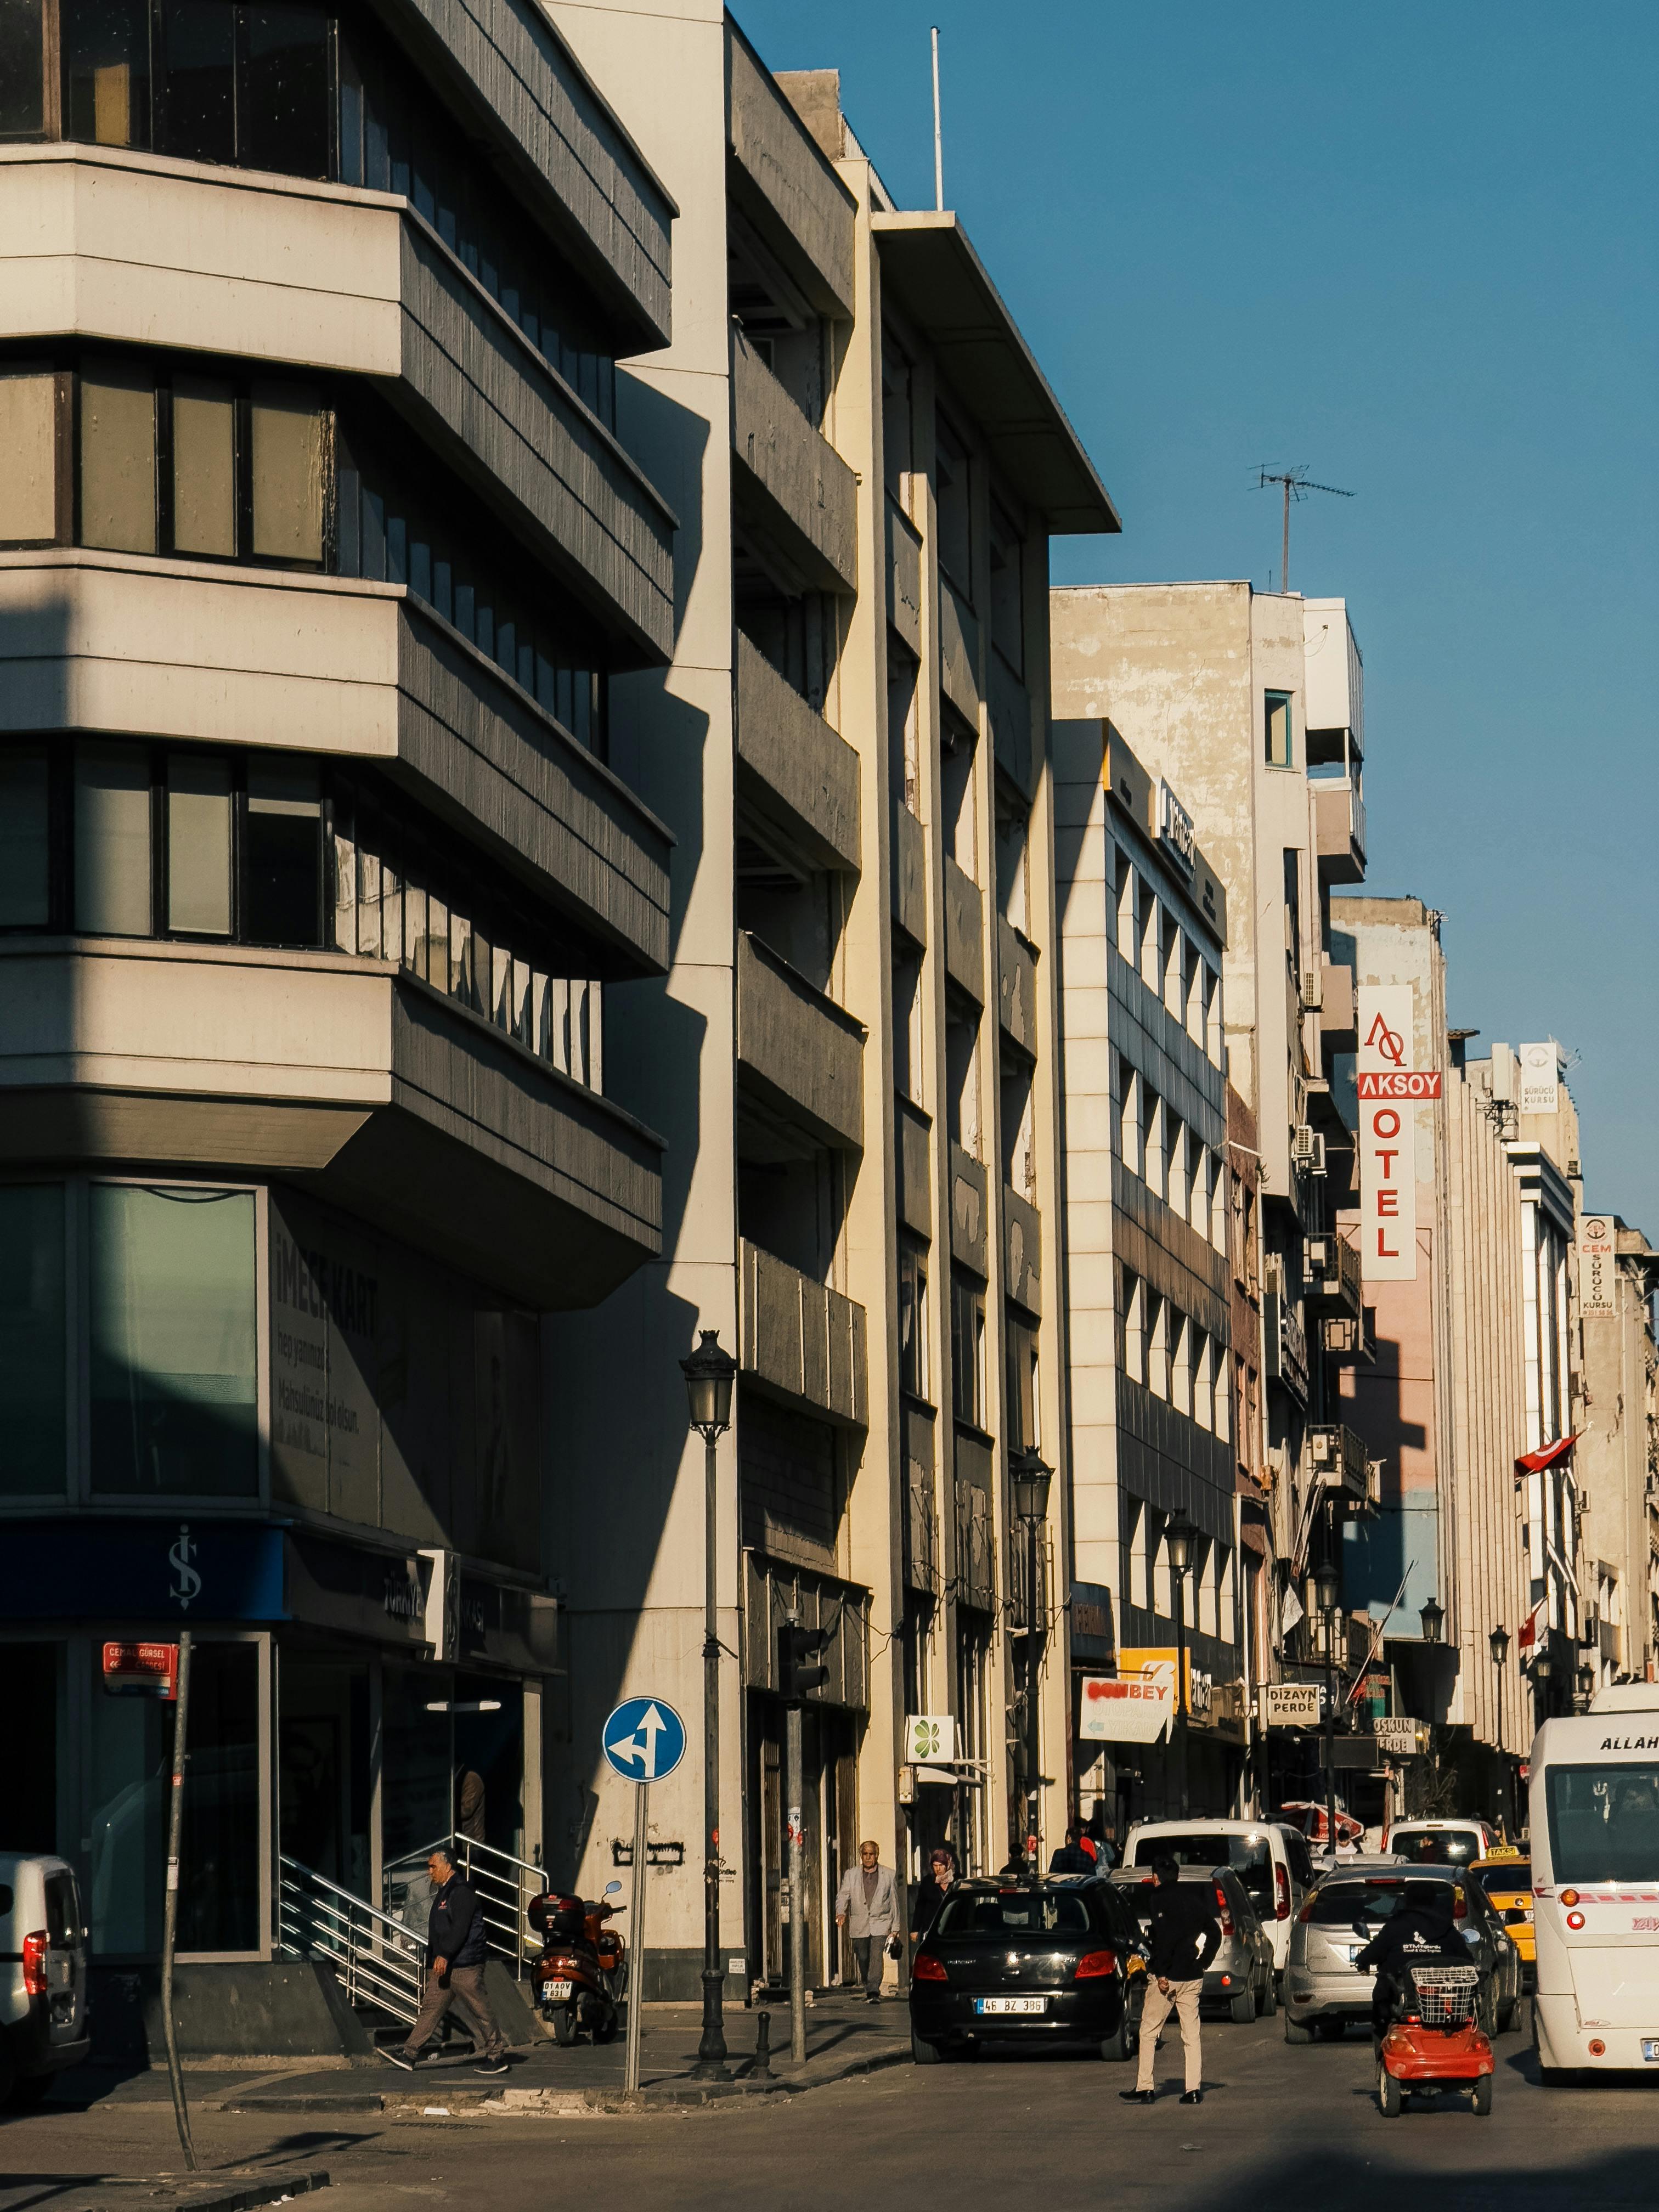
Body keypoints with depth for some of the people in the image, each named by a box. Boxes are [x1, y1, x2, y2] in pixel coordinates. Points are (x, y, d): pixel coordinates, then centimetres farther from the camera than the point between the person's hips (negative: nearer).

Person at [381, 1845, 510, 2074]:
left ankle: (497, 2055, 6)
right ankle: (410, 2054, 1)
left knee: (479, 2011, -3)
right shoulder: (444, 1892, 19)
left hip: (464, 1966, -10)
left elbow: (460, 1928, -23)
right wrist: (433, 1959, 24)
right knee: (431, 2007, 4)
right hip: (444, 1965, 10)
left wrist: (445, 1955, -29)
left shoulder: (462, 1892, -13)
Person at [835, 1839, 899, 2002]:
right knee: (863, 1959, 8)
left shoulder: (889, 1875, 4)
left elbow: (894, 1901, 7)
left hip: (880, 1924, -2)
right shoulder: (851, 1875, 7)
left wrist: (895, 1927, 5)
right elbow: (843, 1895, -1)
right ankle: (868, 1988, 29)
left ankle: (874, 1992, -20)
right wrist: (841, 1912, -22)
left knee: (876, 1956, -17)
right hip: (859, 1925, 2)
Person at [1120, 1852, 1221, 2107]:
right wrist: (1202, 1961, 16)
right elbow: (1214, 1933, 13)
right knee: (1191, 2035, 8)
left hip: (1168, 1977, -6)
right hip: (1193, 1977, 6)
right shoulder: (1195, 1897, 10)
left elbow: (1165, 1936, -19)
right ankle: (1194, 2090, 3)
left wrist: (1161, 1973, -17)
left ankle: (1144, 2088, 2)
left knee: (1148, 2032, 3)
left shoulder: (1161, 1897, -9)